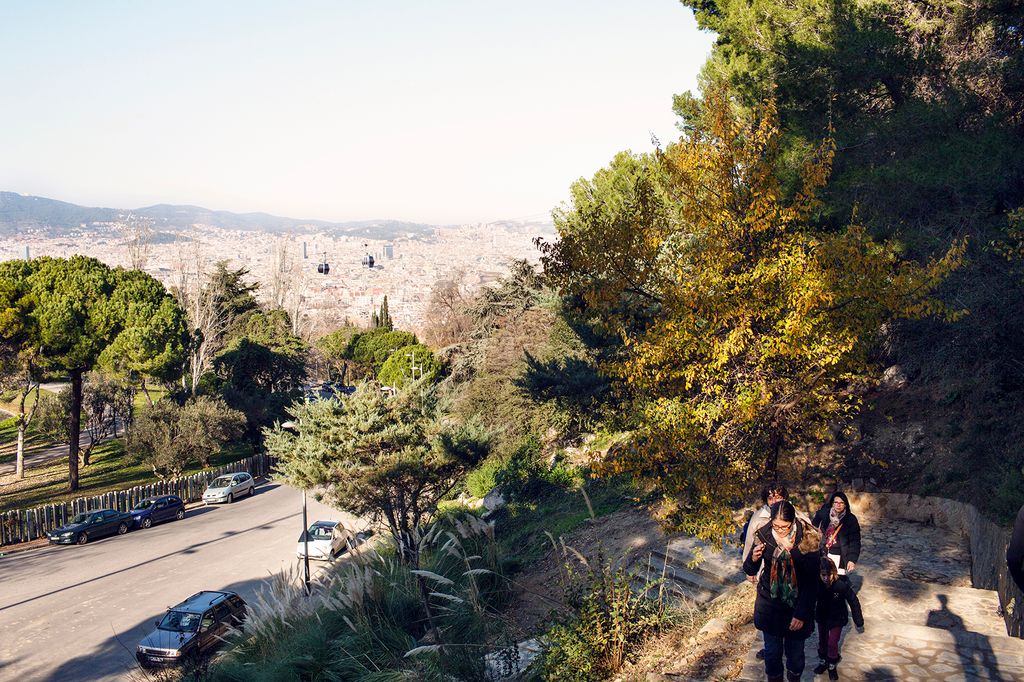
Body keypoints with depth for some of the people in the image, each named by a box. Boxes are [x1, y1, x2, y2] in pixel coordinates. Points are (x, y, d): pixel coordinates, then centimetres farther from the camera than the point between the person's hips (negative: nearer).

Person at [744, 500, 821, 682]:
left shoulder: (808, 539, -16)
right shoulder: (763, 536, -10)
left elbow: (812, 581, -13)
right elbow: (749, 571, 1)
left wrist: (802, 614, -16)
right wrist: (753, 559, -23)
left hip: (797, 605, -1)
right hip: (770, 604, 1)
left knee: (795, 653, 12)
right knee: (772, 652, 8)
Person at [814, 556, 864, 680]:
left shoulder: (842, 585, -30)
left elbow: (854, 603, -18)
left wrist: (859, 623, -12)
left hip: (837, 619, -3)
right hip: (822, 617, 3)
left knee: (832, 643, -2)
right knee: (822, 641, 18)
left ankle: (832, 665, 24)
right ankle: (823, 661, 43)